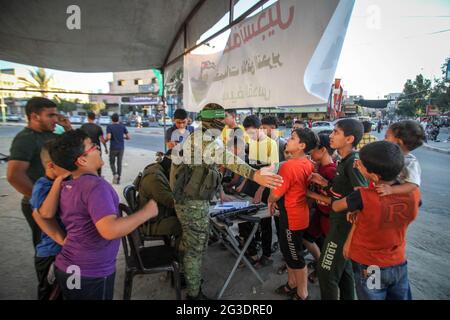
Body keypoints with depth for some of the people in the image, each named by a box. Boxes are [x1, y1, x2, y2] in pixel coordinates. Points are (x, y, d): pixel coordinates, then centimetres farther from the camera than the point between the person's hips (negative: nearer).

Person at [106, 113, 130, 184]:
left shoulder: (109, 127, -6)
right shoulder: (123, 126, 3)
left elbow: (108, 137, -18)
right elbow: (128, 137, 0)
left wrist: (105, 140, 4)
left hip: (113, 148, -2)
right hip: (121, 148, 2)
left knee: (112, 162, 13)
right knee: (119, 163, 9)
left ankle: (115, 174, -12)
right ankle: (118, 179, 10)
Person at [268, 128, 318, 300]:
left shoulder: (289, 166, -27)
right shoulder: (308, 164, 0)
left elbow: (275, 194, -22)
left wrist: (270, 202, 2)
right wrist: (277, 201, 15)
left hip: (292, 217, -9)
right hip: (298, 213, 9)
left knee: (296, 256, 9)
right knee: (288, 251, 24)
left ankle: (302, 294, 28)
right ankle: (292, 285, 42)